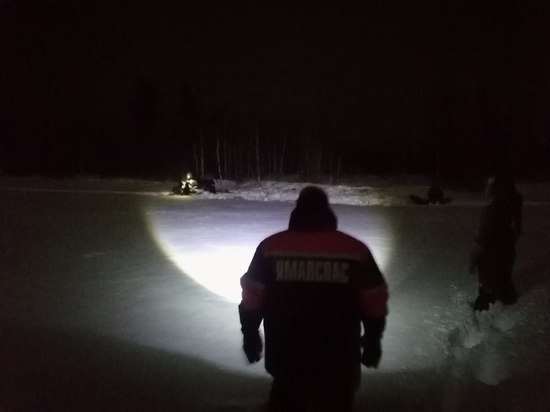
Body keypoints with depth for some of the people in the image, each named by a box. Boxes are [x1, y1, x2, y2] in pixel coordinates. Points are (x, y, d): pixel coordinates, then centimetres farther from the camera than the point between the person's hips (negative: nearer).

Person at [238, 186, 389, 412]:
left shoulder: (271, 246, -7)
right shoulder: (356, 250, -6)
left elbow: (253, 298, -2)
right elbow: (374, 302, -1)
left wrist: (250, 334, 13)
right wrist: (373, 340, 13)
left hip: (286, 356, 1)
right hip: (338, 360, 0)